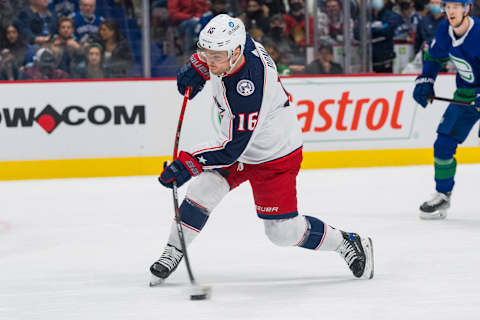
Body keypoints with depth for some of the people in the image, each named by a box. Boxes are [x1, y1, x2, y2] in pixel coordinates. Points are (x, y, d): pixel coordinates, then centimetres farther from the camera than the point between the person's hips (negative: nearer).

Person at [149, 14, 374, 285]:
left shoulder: (247, 90, -40)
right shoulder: (241, 42, -18)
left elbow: (234, 148, -36)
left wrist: (189, 163, -39)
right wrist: (197, 67, 1)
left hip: (274, 156, -8)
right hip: (237, 142, 8)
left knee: (285, 232, -1)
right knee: (201, 192, -5)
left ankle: (348, 243, 18)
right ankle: (173, 253, 9)